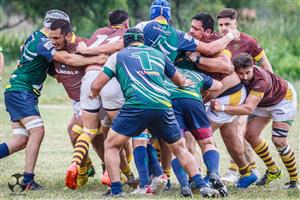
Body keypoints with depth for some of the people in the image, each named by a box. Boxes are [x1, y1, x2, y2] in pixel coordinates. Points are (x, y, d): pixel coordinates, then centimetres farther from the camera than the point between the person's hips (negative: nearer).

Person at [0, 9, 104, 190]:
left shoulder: (37, 37, 15)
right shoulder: (42, 42, -16)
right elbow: (68, 59, -23)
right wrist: (96, 59, -20)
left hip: (16, 92, 10)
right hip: (21, 92, -10)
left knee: (21, 141, 3)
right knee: (37, 131, -16)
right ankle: (28, 180, -19)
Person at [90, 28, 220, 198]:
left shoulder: (118, 56, 19)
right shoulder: (157, 53, 27)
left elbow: (96, 86, 17)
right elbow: (181, 81, 38)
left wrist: (95, 93, 41)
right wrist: (186, 83, 62)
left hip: (136, 105, -3)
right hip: (163, 105, 3)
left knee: (111, 146, 14)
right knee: (179, 148, 21)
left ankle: (116, 190, 2)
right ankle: (202, 185, 8)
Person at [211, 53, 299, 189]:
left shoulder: (261, 80, -44)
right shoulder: (234, 77, -26)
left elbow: (248, 108, -52)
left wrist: (223, 107, -60)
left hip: (284, 98, -7)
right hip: (264, 103, 7)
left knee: (278, 141, -15)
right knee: (250, 135, -3)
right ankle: (273, 170, 17)